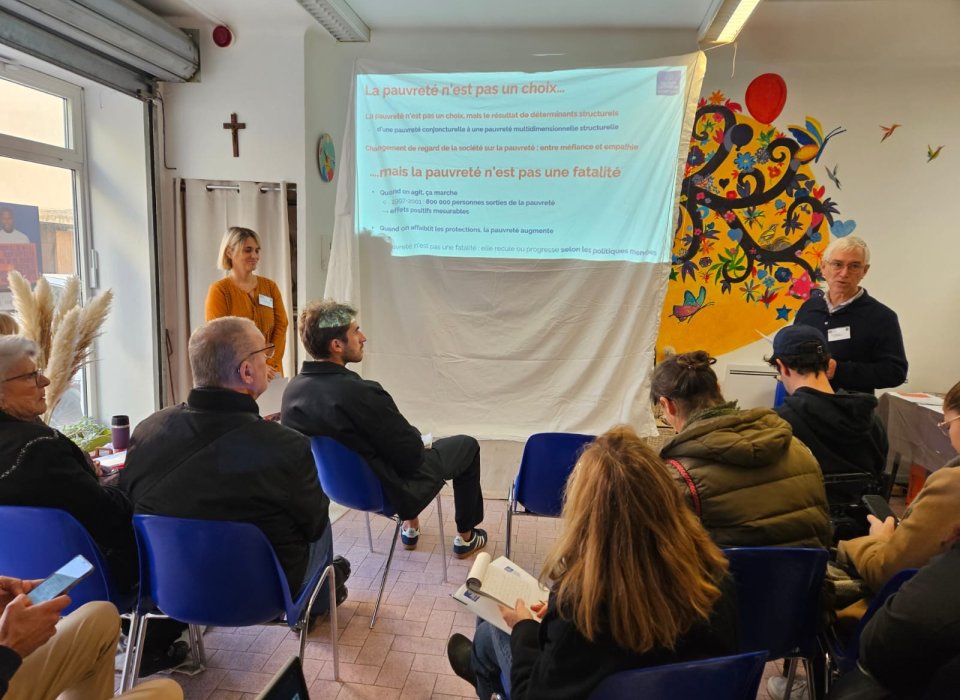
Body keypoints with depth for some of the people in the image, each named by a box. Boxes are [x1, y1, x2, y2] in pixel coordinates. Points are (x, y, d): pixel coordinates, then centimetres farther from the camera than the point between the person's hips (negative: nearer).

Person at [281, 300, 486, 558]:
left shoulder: (291, 391, -11)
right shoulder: (361, 393, -34)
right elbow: (412, 455, -25)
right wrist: (415, 435, -1)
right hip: (391, 491, -7)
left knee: (405, 442, 33)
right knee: (467, 445, 15)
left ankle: (410, 527, 41)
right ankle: (465, 537, 31)